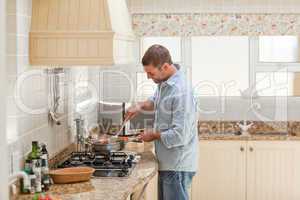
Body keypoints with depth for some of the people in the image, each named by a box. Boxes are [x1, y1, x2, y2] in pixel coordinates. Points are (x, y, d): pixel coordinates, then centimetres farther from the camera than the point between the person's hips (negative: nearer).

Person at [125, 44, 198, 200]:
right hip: (167, 163, 9)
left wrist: (154, 135, -12)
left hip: (177, 166, -9)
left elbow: (179, 135, -28)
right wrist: (141, 106, 6)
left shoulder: (180, 92, -25)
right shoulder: (164, 82, 4)